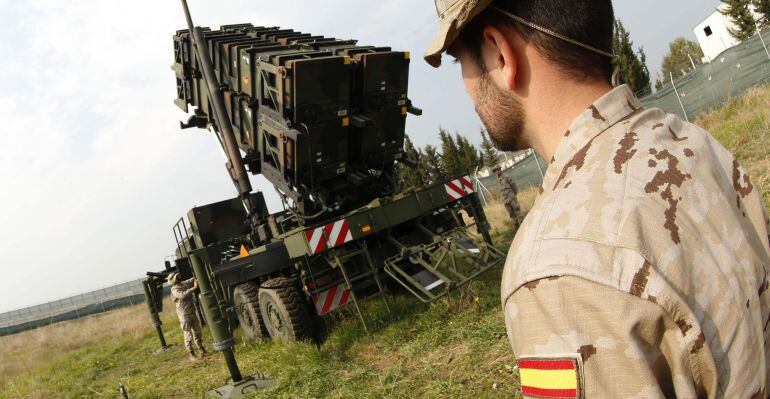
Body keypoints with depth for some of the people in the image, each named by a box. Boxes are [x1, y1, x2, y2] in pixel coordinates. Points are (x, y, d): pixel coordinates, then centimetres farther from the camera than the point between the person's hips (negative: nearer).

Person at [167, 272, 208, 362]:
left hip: (192, 313, 7)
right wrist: (194, 288, -29)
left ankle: (202, 351, 23)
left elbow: (193, 280, 20)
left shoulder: (184, 284, 7)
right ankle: (192, 355, 1)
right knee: (188, 335, -4)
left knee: (197, 333, 14)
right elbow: (183, 295, -31)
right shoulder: (174, 290, -14)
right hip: (184, 315, -7)